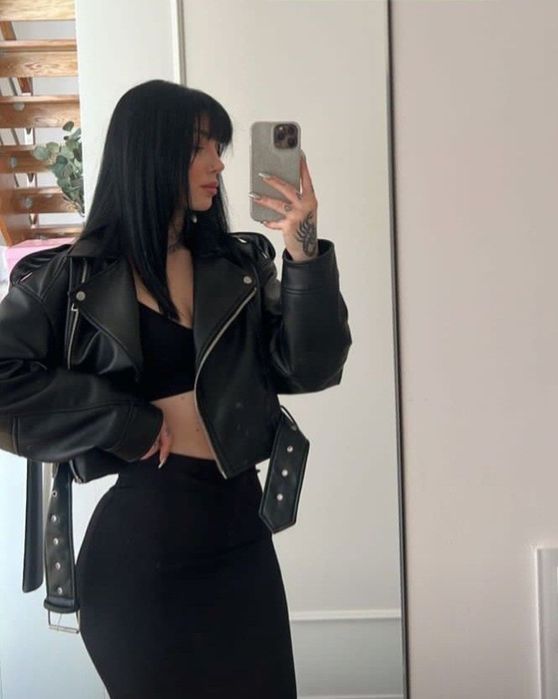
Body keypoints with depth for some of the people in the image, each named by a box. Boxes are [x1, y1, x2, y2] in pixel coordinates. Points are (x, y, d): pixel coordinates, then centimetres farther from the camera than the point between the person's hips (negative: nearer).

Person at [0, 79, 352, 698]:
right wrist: (128, 423, -15)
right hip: (139, 537, -3)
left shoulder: (240, 265, 5)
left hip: (239, 528, 4)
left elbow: (308, 368, -3)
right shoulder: (72, 279, -5)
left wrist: (305, 256, -16)